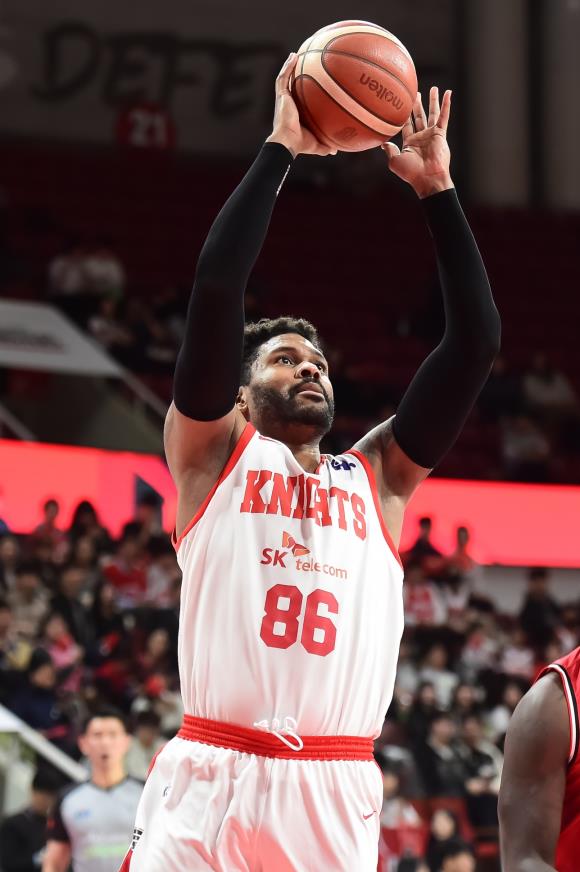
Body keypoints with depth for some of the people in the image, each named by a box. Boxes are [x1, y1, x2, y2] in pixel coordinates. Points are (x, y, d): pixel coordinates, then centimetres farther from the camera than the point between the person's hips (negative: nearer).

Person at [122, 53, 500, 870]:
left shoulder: (376, 475, 20)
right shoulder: (213, 453, 12)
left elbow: (475, 340, 15)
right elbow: (216, 288, -1)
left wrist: (436, 189, 13)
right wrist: (279, 150, 5)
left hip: (337, 796, 3)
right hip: (213, 779, -3)